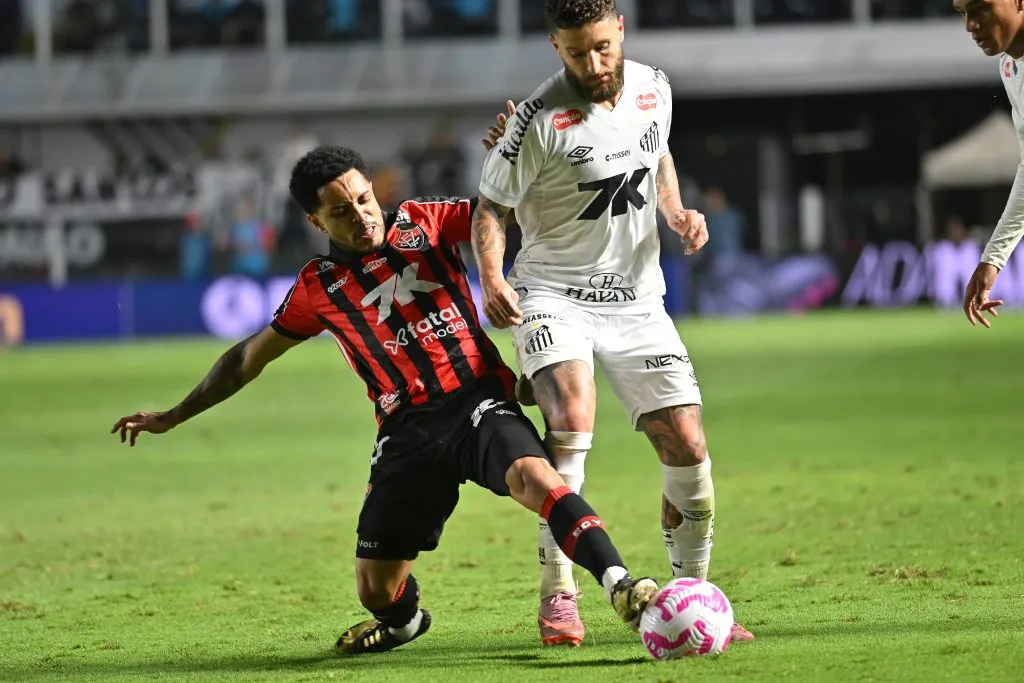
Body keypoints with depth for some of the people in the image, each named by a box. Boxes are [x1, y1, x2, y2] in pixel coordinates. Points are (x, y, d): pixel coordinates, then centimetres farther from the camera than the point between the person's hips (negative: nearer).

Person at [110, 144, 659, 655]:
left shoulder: (424, 222, 8)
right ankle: (404, 619, 39)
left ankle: (619, 587, -47)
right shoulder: (318, 288, 11)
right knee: (377, 592, 2)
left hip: (476, 399, -2)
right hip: (407, 430, 2)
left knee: (533, 475, -35)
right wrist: (173, 416, 26)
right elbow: (251, 356, 22)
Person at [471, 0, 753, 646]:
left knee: (688, 447, -4)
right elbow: (491, 205, -6)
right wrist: (492, 278, -23)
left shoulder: (653, 87, 1)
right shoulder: (540, 120, -16)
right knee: (574, 412, -30)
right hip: (553, 295, -5)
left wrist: (678, 211, 4)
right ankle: (558, 596, -24)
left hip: (636, 298, 5)